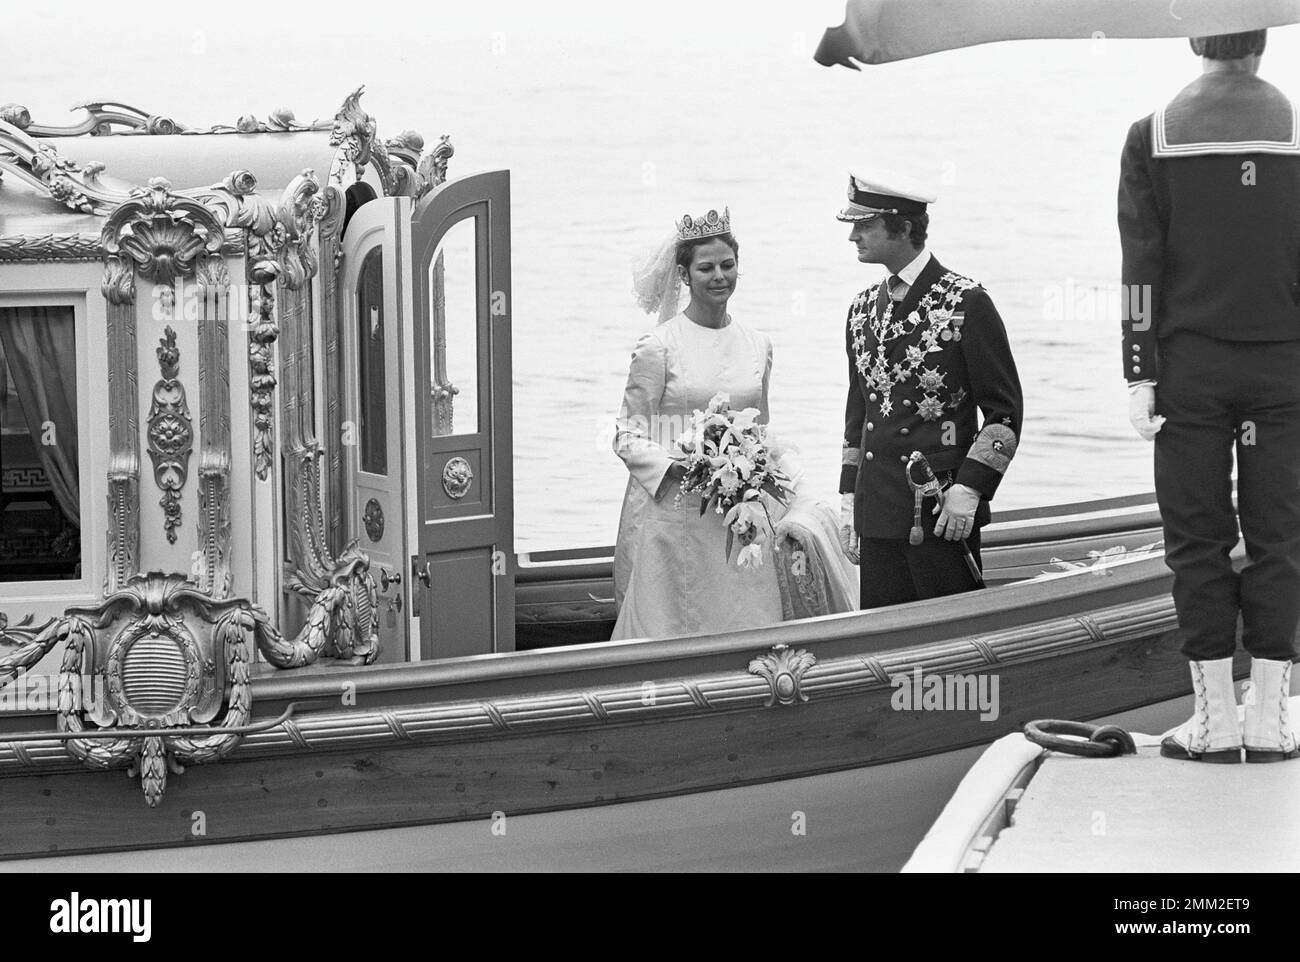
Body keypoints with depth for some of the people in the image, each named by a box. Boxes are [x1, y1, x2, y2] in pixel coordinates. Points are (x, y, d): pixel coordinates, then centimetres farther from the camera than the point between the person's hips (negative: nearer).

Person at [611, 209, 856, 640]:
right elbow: (628, 437, -3)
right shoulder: (658, 346, -4)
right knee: (677, 631, -3)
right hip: (675, 514, -4)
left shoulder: (757, 345, 11)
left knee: (748, 622, 1)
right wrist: (679, 468, -19)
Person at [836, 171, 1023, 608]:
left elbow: (1005, 411, -6)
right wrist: (849, 499, 15)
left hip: (942, 511, -6)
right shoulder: (863, 309, 14)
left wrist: (969, 489, -14)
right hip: (876, 514, 6)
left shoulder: (965, 303, -5)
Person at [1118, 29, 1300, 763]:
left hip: (1191, 366, 0)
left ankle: (1214, 720, 3)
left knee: (1198, 539, 4)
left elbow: (1142, 267, -3)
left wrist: (1140, 376, -1)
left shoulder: (1153, 136, 0)